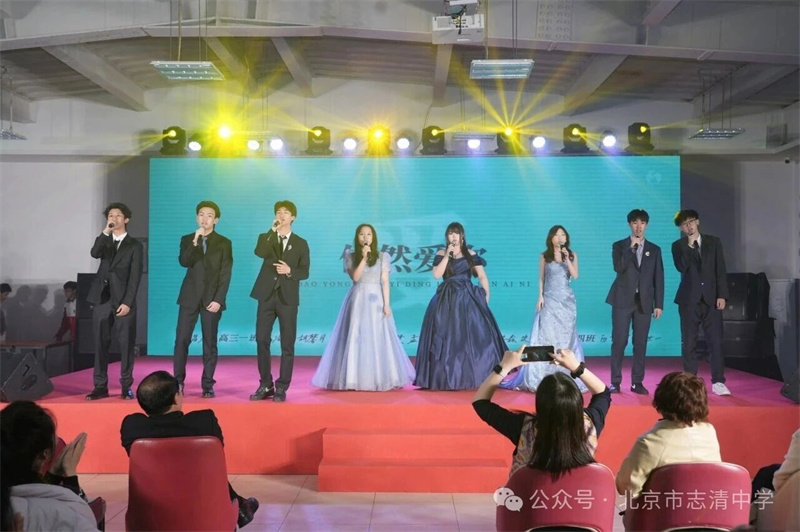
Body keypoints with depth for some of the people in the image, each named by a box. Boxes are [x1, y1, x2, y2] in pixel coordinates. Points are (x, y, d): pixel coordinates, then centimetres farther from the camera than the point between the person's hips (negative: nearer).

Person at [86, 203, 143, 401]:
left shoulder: (135, 245, 3)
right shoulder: (104, 241, 15)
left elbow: (135, 276, -4)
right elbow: (95, 253, -9)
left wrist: (127, 302, -12)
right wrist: (106, 232, -16)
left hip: (123, 301, -3)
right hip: (102, 299, 3)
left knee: (126, 345, -1)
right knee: (100, 344, 3)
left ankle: (126, 386, 7)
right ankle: (100, 386, 8)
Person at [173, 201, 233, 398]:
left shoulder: (224, 243, 3)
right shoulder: (187, 239, 9)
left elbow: (225, 275, -2)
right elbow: (184, 262, -9)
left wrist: (218, 300, -11)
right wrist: (195, 242, -20)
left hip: (212, 298, -1)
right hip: (190, 297, 1)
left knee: (210, 343, 2)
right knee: (181, 340, -3)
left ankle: (207, 385, 7)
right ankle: (178, 382, 6)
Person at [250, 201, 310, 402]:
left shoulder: (300, 243, 8)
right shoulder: (266, 237, 11)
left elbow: (305, 272, 1)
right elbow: (259, 252, -13)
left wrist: (290, 271, -17)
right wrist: (273, 231, -13)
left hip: (287, 297, -1)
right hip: (267, 295, 1)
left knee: (287, 344, -1)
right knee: (262, 340, 1)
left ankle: (282, 387, 7)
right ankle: (265, 385, 12)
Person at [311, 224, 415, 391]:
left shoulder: (382, 257, 6)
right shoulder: (350, 256, 6)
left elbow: (385, 282, 2)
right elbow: (355, 277, -7)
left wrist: (386, 304, -6)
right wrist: (363, 258, -14)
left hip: (376, 300, 0)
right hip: (357, 300, 0)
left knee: (377, 339, -1)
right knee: (356, 339, -2)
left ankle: (379, 378, 6)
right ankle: (355, 378, 1)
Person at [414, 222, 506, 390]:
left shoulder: (470, 254, 7)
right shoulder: (441, 254, 5)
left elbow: (482, 276, 4)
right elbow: (436, 274, -9)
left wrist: (486, 295, -5)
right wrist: (447, 255, -11)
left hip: (468, 298, 0)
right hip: (447, 300, 0)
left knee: (474, 336, -4)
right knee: (448, 338, -2)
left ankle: (473, 376, 4)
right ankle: (447, 377, 4)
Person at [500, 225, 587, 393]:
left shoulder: (572, 254, 5)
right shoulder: (544, 256, 4)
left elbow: (575, 275, -5)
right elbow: (541, 278, 5)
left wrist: (567, 259, -14)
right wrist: (540, 296, -4)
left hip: (567, 300, 1)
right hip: (550, 300, -1)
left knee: (566, 336, 3)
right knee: (547, 335, -4)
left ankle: (566, 378, 8)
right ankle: (544, 378, -1)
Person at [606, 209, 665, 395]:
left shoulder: (654, 250, 11)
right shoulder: (619, 246, 5)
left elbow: (658, 279, 8)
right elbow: (619, 268, -12)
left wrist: (659, 304, 2)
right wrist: (631, 247, -14)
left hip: (644, 302, 2)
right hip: (623, 300, -2)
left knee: (640, 343, 3)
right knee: (619, 341, -4)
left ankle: (637, 382, 10)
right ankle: (615, 382, 2)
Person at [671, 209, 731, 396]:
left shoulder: (713, 242, 9)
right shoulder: (678, 246, 5)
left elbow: (721, 270, 5)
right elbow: (681, 267, -12)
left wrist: (722, 295, -3)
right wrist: (689, 246, -15)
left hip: (711, 298, 1)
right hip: (689, 299, -1)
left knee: (715, 341, -3)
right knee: (689, 342, 2)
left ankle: (718, 382, 1)